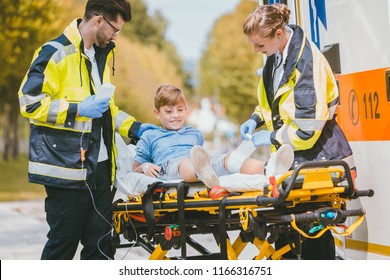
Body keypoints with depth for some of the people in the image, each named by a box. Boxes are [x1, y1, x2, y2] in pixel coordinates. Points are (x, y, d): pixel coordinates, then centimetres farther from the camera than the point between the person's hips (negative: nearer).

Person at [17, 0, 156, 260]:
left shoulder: (103, 53, 17)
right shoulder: (56, 53, -11)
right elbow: (29, 103, -15)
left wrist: (133, 128, 17)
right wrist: (78, 109, -20)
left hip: (99, 166, 8)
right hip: (67, 167, -8)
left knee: (101, 241, 8)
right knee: (64, 240, 0)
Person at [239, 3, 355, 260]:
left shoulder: (308, 62, -22)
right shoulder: (276, 56, 5)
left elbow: (307, 130, -23)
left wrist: (272, 138, -13)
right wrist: (256, 120, 6)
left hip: (317, 157, -8)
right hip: (293, 160, 8)